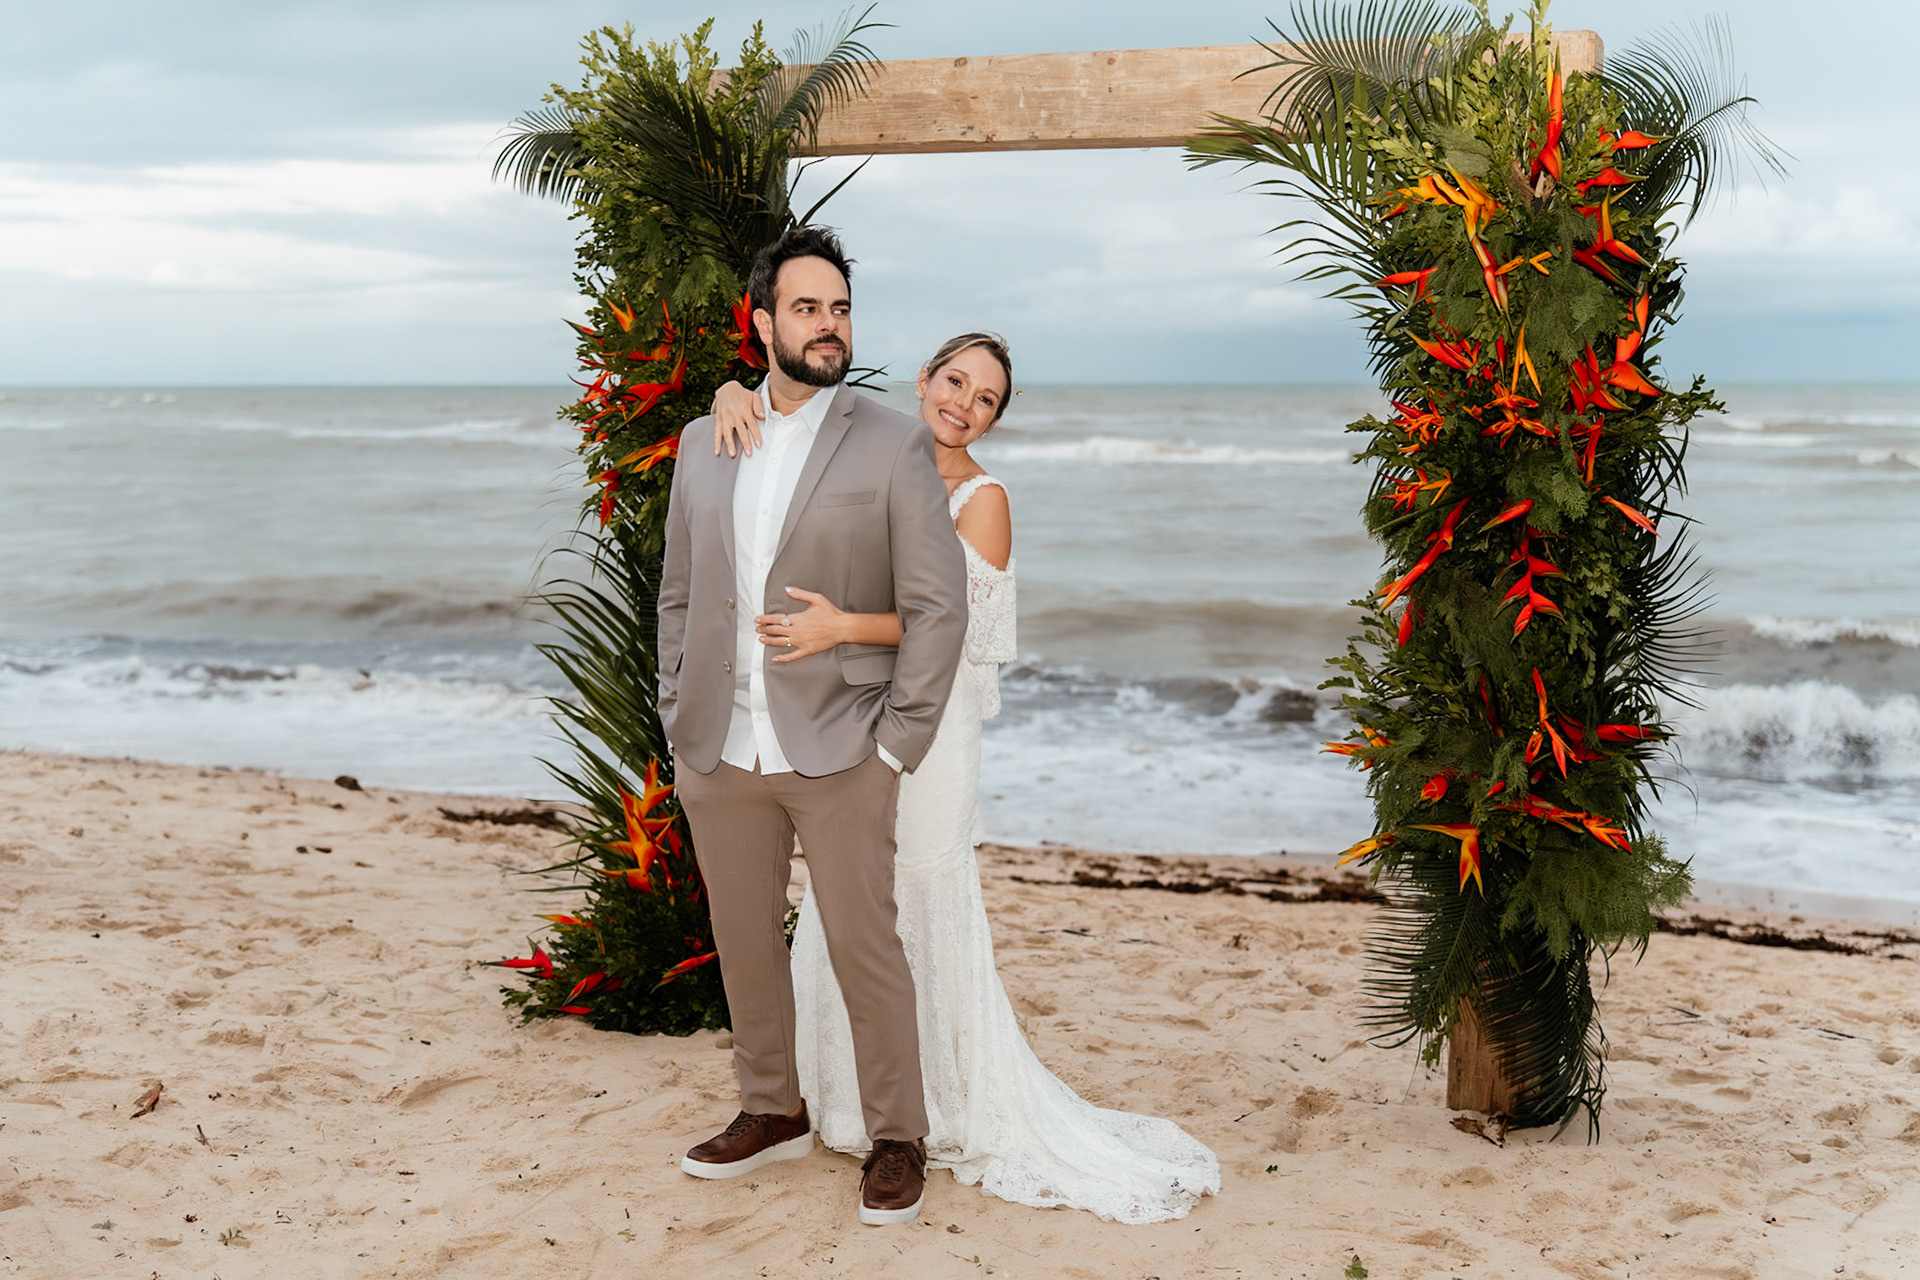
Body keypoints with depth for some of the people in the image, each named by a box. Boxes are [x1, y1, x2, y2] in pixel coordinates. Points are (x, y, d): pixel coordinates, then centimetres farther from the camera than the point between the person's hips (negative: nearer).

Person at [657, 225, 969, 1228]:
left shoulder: (892, 445, -4)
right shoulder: (705, 442, 9)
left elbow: (938, 606, -6)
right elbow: (679, 596, 15)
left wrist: (897, 746, -10)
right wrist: (678, 723, 8)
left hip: (838, 755, -4)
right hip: (719, 756, 4)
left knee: (864, 950, 1)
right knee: (744, 944, 15)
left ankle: (896, 1137, 19)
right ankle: (772, 1112, 34)